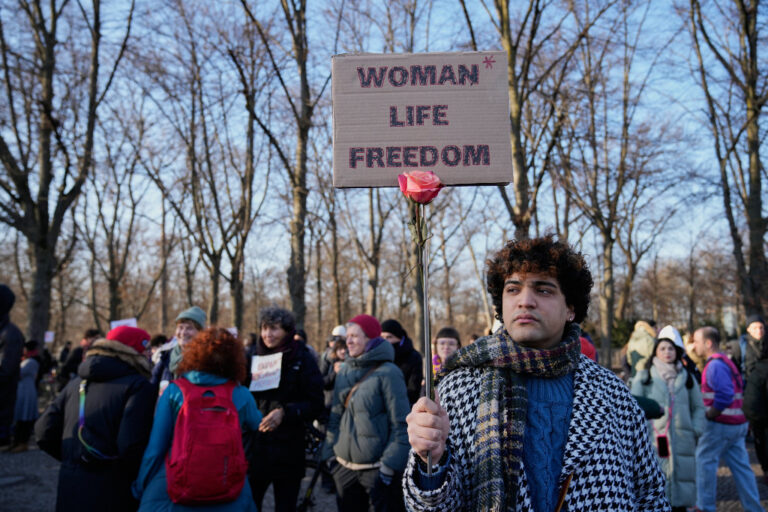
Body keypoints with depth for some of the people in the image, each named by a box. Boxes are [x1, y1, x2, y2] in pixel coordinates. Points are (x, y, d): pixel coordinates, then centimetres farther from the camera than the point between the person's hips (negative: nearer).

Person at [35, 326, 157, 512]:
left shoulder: (77, 382, 9)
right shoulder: (138, 386, -11)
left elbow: (44, 431, 7)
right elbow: (130, 446, -21)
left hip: (70, 491, 6)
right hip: (111, 494, -6)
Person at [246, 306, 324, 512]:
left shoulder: (302, 359, -2)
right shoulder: (254, 357, 7)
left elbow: (315, 404, -6)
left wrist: (285, 412, -18)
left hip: (287, 450, -2)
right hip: (254, 447, 2)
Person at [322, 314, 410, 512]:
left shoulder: (388, 373, -11)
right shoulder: (344, 371, 9)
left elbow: (400, 424, -13)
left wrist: (390, 464, -15)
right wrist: (329, 450, 9)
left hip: (376, 469, -6)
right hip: (344, 466, 6)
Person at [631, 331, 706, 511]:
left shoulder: (687, 377, 15)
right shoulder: (644, 377, 7)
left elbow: (698, 407, 19)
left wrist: (696, 429, 5)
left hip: (682, 442, 2)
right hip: (652, 442, -2)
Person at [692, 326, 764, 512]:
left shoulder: (715, 365, -18)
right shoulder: (725, 361, 14)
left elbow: (725, 395, -29)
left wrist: (709, 414, -17)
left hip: (720, 424, -9)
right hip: (737, 423, 9)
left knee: (704, 460, 2)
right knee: (740, 466, 11)